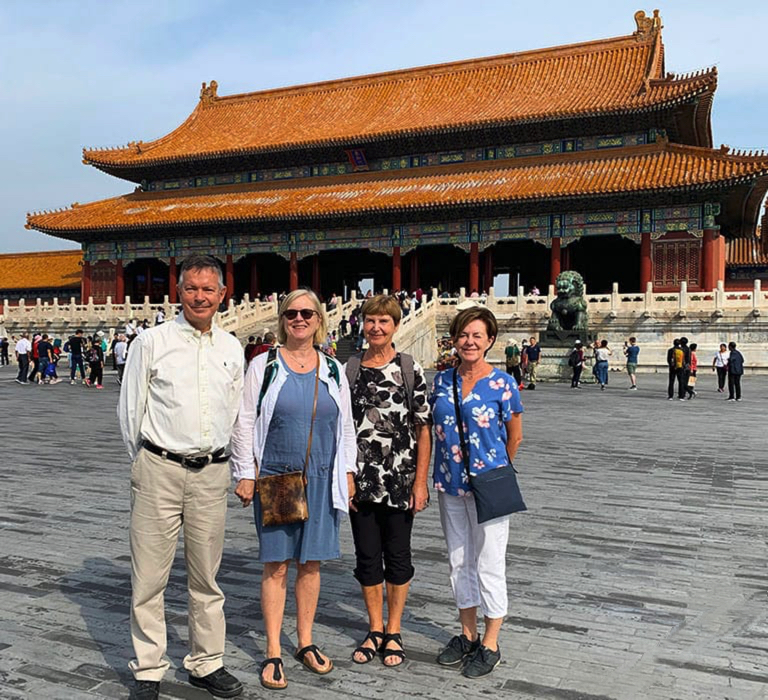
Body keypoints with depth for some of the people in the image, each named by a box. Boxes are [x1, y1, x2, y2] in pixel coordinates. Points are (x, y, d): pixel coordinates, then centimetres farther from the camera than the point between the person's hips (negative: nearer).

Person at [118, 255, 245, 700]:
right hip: (159, 471, -3)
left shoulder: (232, 349, 8)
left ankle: (207, 664, 27)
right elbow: (130, 409, 3)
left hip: (212, 473, 3)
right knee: (150, 577, 3)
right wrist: (146, 463, 10)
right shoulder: (152, 342, -3)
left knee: (207, 577, 12)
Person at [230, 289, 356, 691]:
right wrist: (245, 474, -4)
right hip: (275, 477, -2)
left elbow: (346, 426, 12)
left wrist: (348, 472, 9)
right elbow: (244, 423, -1)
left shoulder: (333, 370, 8)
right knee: (276, 565, 3)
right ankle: (273, 653, 15)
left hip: (321, 480, 3)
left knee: (310, 563, 10)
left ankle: (305, 643, 26)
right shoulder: (264, 365, -1)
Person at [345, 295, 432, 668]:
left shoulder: (411, 370, -4)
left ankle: (393, 633, 26)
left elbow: (424, 430, -4)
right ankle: (375, 630, 28)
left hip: (400, 480, -2)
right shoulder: (349, 369, 3)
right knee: (367, 557, 11)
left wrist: (421, 481, -9)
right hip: (360, 480, 2)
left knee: (397, 556, 9)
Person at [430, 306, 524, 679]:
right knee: (459, 561, 15)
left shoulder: (502, 383, -10)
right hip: (449, 485, 5)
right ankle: (467, 635, 32)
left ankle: (490, 645, 20)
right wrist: (447, 469, 10)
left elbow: (514, 437, 0)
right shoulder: (443, 379, 3)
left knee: (489, 565, 4)